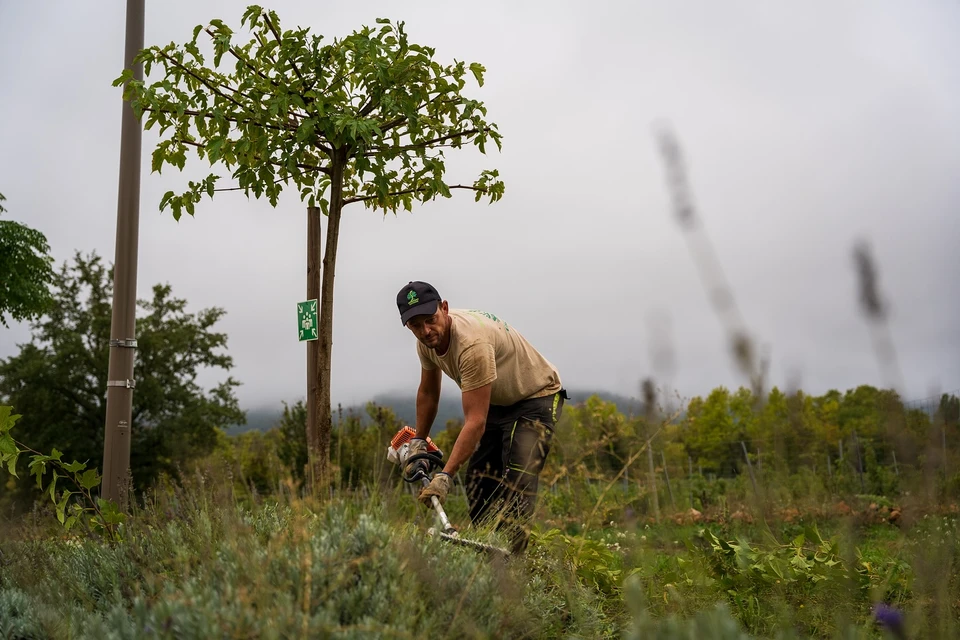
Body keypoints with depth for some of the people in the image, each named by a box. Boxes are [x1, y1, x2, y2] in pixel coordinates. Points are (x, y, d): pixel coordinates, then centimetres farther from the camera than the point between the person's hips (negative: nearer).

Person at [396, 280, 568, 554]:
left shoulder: (472, 343, -38)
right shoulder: (427, 340, -11)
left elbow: (475, 422, -39)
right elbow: (428, 393, 9)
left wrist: (445, 476, -42)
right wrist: (418, 442, 11)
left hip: (536, 398, -8)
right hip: (496, 401, 9)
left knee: (518, 482, -22)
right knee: (477, 481, 5)